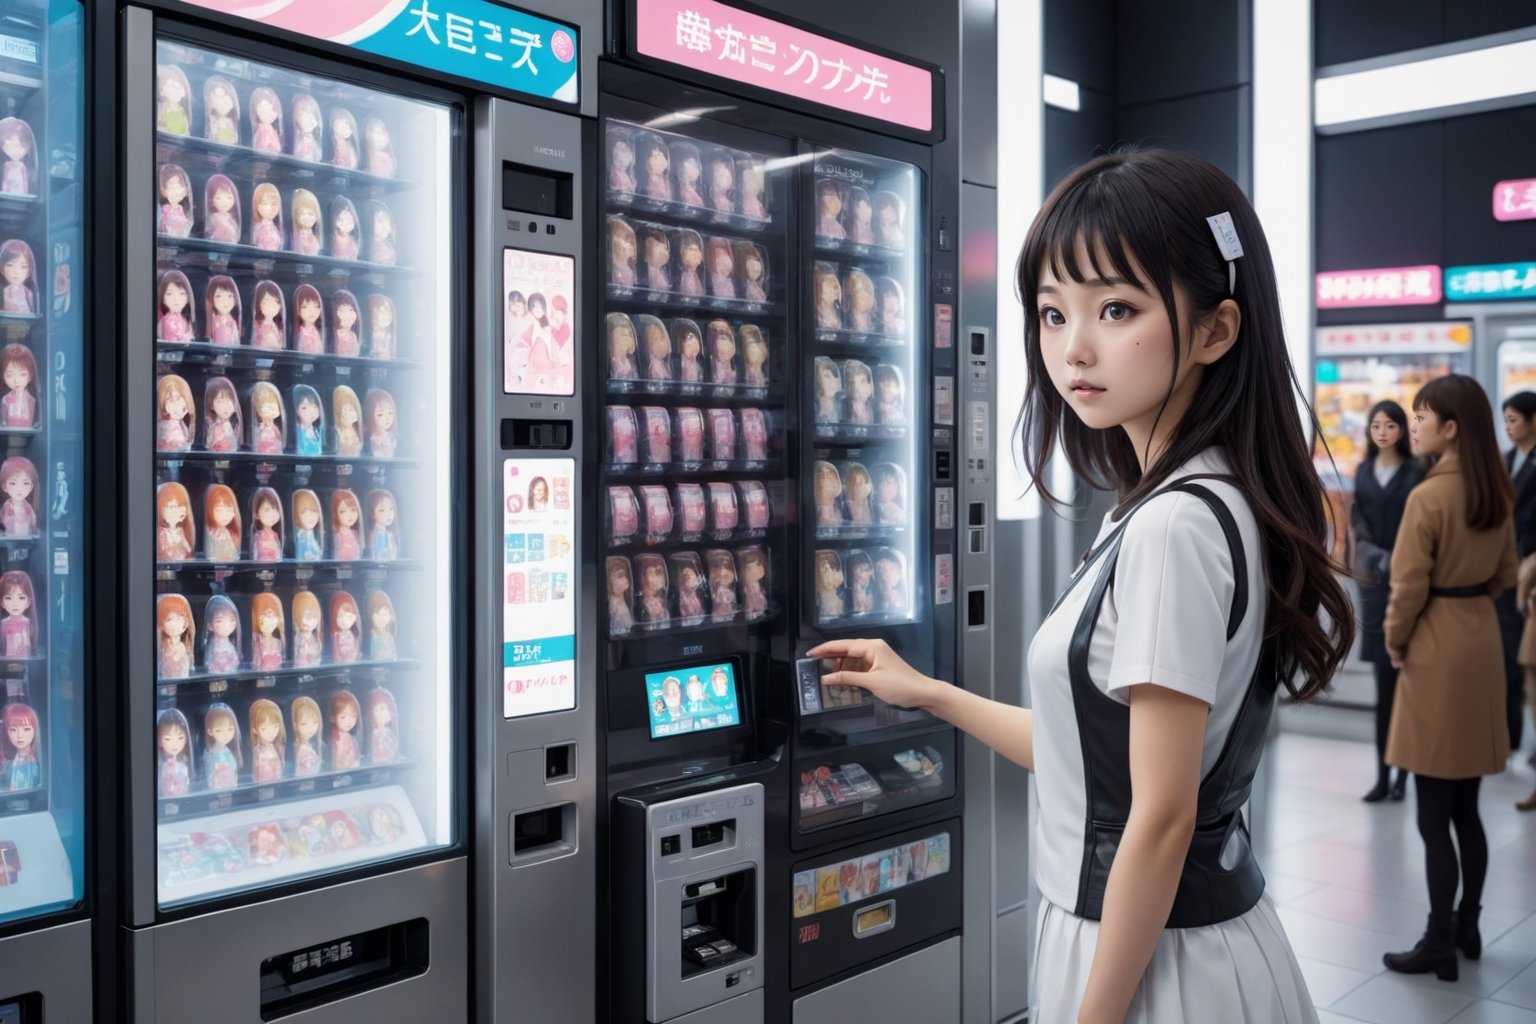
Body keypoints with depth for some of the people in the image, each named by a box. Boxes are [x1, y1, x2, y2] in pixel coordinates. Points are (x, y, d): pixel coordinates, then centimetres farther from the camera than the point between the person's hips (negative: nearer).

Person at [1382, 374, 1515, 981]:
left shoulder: (1428, 496, -18)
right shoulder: (1499, 494, 7)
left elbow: (1409, 586, -16)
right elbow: (1506, 573, 15)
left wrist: (1395, 642, -1)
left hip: (1437, 648, -8)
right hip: (1482, 641, 8)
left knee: (1433, 816, 1)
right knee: (1465, 808, 17)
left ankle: (1439, 945, 9)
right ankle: (1467, 928, 26)